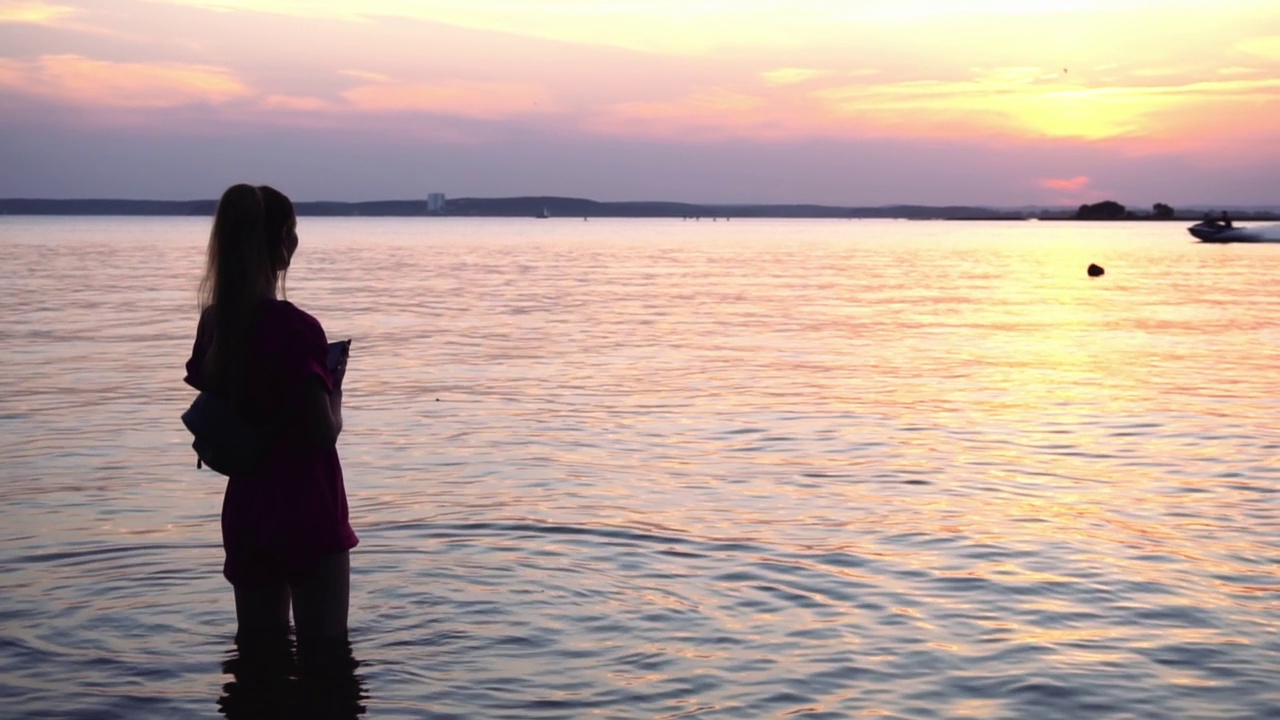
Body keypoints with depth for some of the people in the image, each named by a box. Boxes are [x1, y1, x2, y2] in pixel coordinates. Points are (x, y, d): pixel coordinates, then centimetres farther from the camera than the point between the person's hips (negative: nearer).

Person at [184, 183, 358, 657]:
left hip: (245, 508, 7)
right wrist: (335, 378, -2)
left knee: (256, 645, 19)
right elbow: (326, 431, -19)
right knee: (324, 652, 5)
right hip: (305, 510, -7)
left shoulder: (215, 322, 2)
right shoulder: (295, 328, -19)